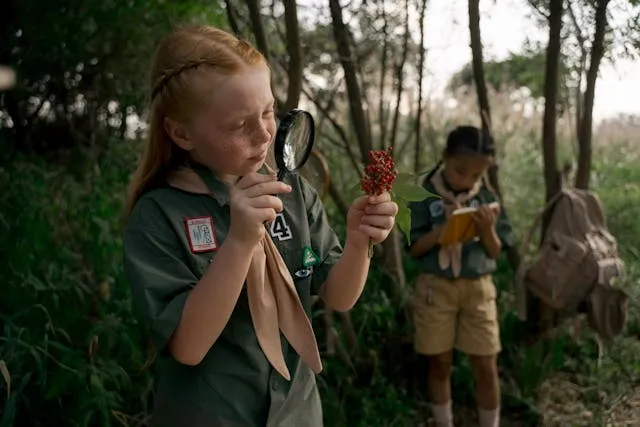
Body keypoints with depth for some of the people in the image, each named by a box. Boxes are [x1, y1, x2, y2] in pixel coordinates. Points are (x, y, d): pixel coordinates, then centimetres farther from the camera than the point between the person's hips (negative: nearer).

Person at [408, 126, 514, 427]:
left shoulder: (487, 198, -1)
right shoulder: (426, 196, -7)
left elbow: (495, 252, 2)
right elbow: (414, 249, -7)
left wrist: (487, 229, -18)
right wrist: (444, 228, -22)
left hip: (478, 289, 2)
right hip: (435, 287, -1)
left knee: (486, 368, 3)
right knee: (440, 364, 9)